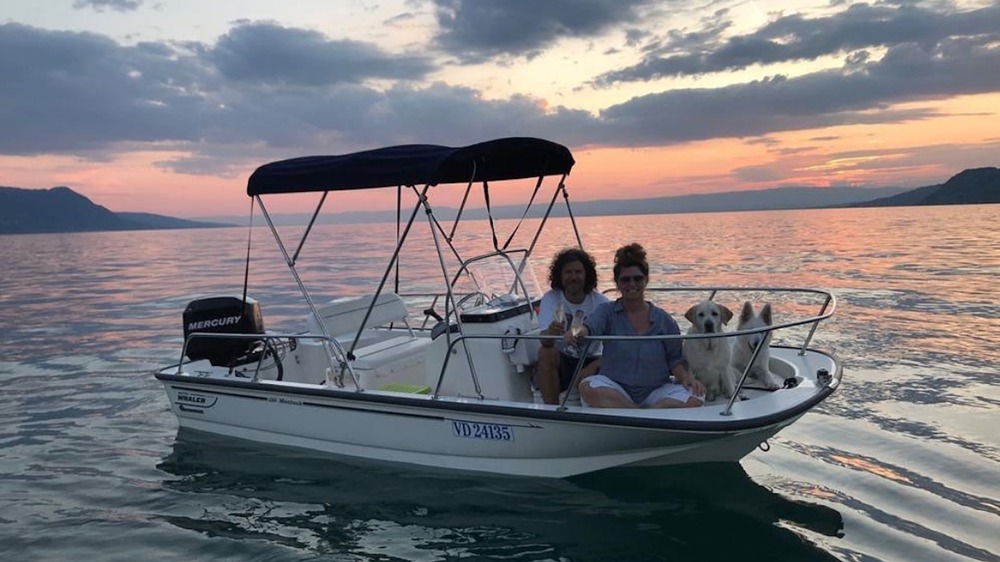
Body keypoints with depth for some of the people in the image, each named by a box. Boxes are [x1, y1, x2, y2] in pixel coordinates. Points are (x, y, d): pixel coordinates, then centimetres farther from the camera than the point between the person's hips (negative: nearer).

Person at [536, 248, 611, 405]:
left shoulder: (601, 302, -7)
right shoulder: (550, 299, -9)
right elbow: (545, 342, -23)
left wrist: (594, 367, -27)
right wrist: (550, 333, -48)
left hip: (592, 361, 0)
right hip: (562, 361, 0)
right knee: (545, 353, -31)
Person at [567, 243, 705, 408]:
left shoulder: (663, 319, 8)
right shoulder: (607, 312, 4)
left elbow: (674, 358, 11)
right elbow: (591, 324, -18)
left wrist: (687, 378, -10)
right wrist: (579, 332, -42)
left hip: (655, 391, 2)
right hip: (615, 390, -1)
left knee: (695, 398, -25)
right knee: (589, 388, -33)